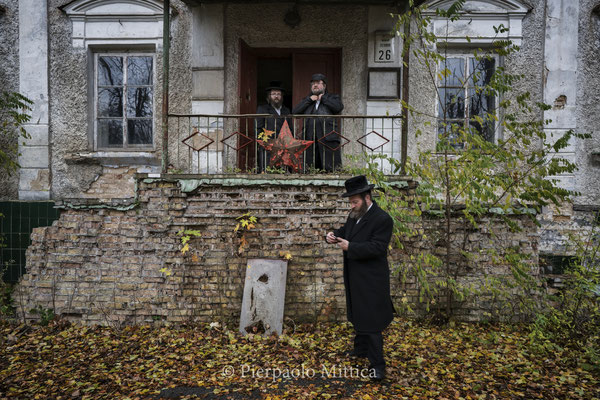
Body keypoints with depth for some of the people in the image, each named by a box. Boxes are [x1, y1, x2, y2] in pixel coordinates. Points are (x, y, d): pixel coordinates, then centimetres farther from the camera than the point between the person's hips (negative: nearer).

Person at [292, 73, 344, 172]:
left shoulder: (333, 98, 17)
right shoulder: (306, 100, 25)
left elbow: (339, 107, -7)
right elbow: (295, 112, 8)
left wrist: (323, 98, 4)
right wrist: (309, 100, 4)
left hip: (328, 138, -3)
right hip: (310, 139, 3)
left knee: (331, 168, -7)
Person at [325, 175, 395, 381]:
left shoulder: (382, 219, -19)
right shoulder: (354, 215, 6)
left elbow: (377, 248, -26)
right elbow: (345, 230, 17)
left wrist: (350, 247, -28)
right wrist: (333, 235, -6)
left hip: (371, 281, -9)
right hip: (355, 279, 9)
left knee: (371, 321, -1)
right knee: (358, 316, 23)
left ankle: (377, 364, 12)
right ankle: (361, 349, 42)